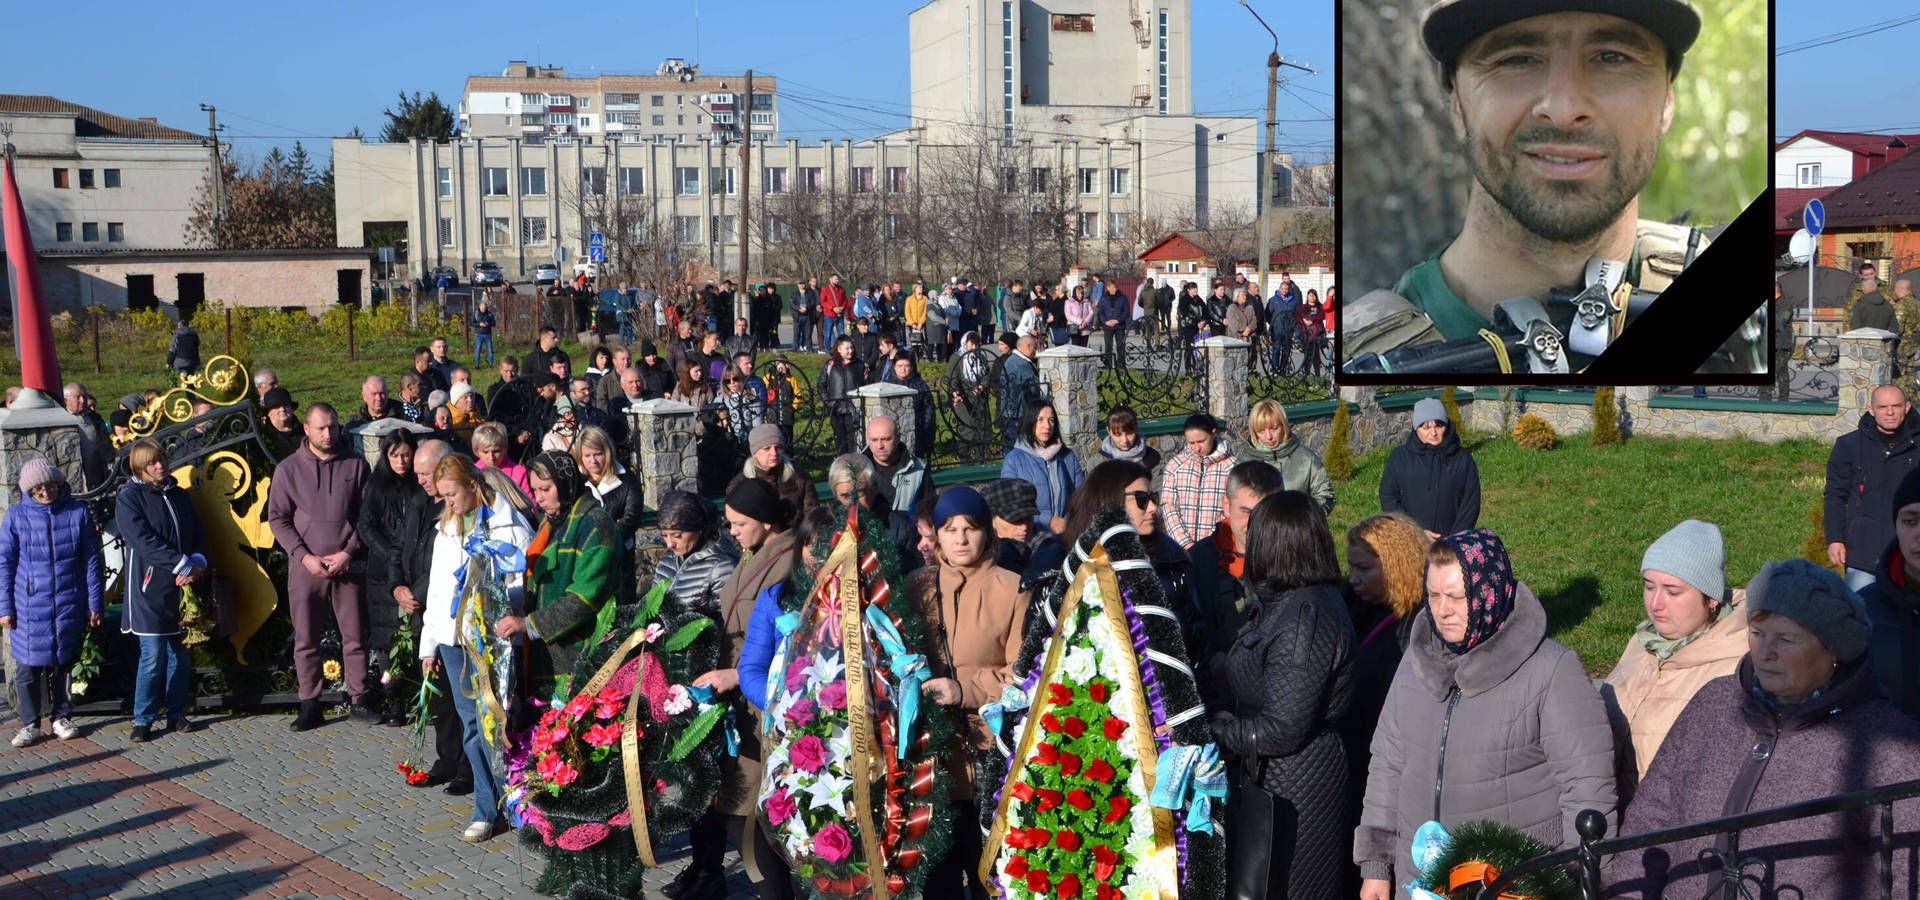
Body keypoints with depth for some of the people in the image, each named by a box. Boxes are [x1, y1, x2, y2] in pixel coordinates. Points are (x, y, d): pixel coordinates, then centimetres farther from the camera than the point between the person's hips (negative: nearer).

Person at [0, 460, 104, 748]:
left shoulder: (78, 513, 0)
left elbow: (91, 562, 5)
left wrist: (95, 604, 4)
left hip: (69, 605, 1)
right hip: (29, 607, -1)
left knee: (64, 664, 9)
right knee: (28, 666, -1)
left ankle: (61, 717, 23)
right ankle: (29, 724, 11)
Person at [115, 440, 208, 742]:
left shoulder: (178, 494, 15)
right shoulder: (129, 498, -4)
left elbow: (197, 534, 15)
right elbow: (145, 542, -15)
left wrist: (198, 562, -6)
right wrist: (183, 565, -19)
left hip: (182, 586, 5)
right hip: (151, 590, -5)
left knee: (181, 654, 8)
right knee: (153, 657, -6)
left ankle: (176, 714, 18)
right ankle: (143, 720, 4)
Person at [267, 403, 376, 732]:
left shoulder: (355, 464, 5)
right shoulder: (289, 468, 3)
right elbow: (277, 518, 3)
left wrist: (349, 551, -7)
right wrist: (304, 556, -8)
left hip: (348, 565, 0)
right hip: (305, 566, 0)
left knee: (355, 636, 2)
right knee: (306, 639, 2)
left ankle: (359, 701, 11)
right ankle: (309, 706, 10)